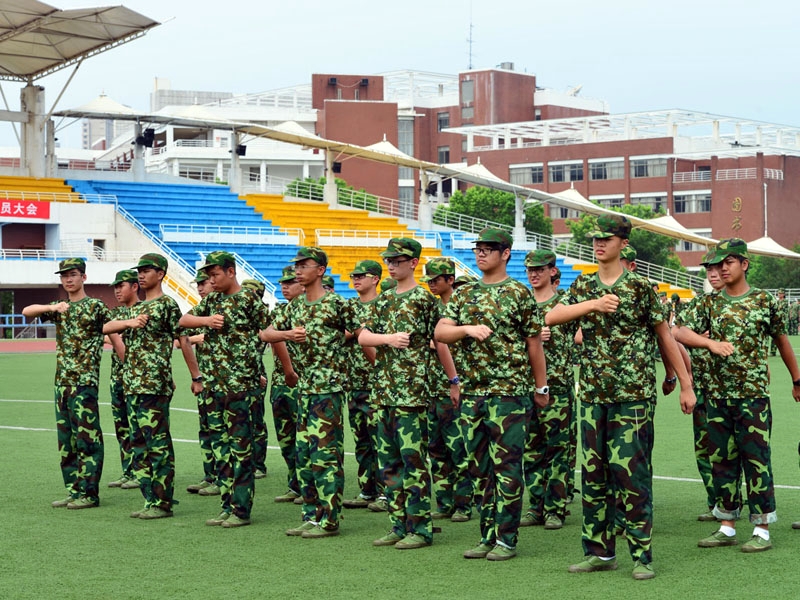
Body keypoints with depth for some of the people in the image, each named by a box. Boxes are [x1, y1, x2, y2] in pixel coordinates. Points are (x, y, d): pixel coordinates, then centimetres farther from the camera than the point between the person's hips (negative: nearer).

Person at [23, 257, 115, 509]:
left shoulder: (96, 306, -2)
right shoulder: (59, 308, 15)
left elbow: (116, 338, -3)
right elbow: (27, 311, 2)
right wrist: (52, 308, -16)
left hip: (85, 382, -7)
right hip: (62, 382, 7)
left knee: (87, 438, -6)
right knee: (66, 440, 9)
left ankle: (89, 493, -4)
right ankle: (73, 491, 14)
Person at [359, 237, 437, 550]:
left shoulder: (423, 299, -4)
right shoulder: (385, 299, 15)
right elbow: (363, 336, 8)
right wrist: (389, 338, -10)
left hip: (412, 392, -7)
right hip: (384, 391, 7)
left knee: (413, 459, -7)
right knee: (389, 461, 9)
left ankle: (420, 528, -3)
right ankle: (399, 525, 15)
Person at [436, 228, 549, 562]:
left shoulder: (518, 294, -2)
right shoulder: (463, 294, 12)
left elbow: (534, 343, 1)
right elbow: (440, 332, 2)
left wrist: (541, 387, 2)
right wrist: (468, 329, -16)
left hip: (509, 393, -5)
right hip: (471, 393, 6)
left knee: (506, 466, -4)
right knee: (479, 468, 9)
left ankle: (506, 538, 1)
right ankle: (487, 535, 16)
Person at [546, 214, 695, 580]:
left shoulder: (640, 287, -3)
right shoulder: (584, 286, 10)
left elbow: (665, 337, 2)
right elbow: (550, 318, -4)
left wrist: (686, 385, 1)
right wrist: (593, 304, -17)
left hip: (633, 397, -5)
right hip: (593, 396, 5)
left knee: (632, 475, -7)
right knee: (593, 474, 7)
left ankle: (642, 556, -1)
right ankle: (599, 552, 16)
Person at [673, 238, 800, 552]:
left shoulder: (765, 301, 0)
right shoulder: (710, 303, 7)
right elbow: (681, 332, -4)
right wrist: (712, 343, -21)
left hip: (753, 394, -4)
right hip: (718, 395, 4)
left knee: (756, 459, -3)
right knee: (721, 459, 8)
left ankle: (762, 529, 2)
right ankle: (727, 527, 16)